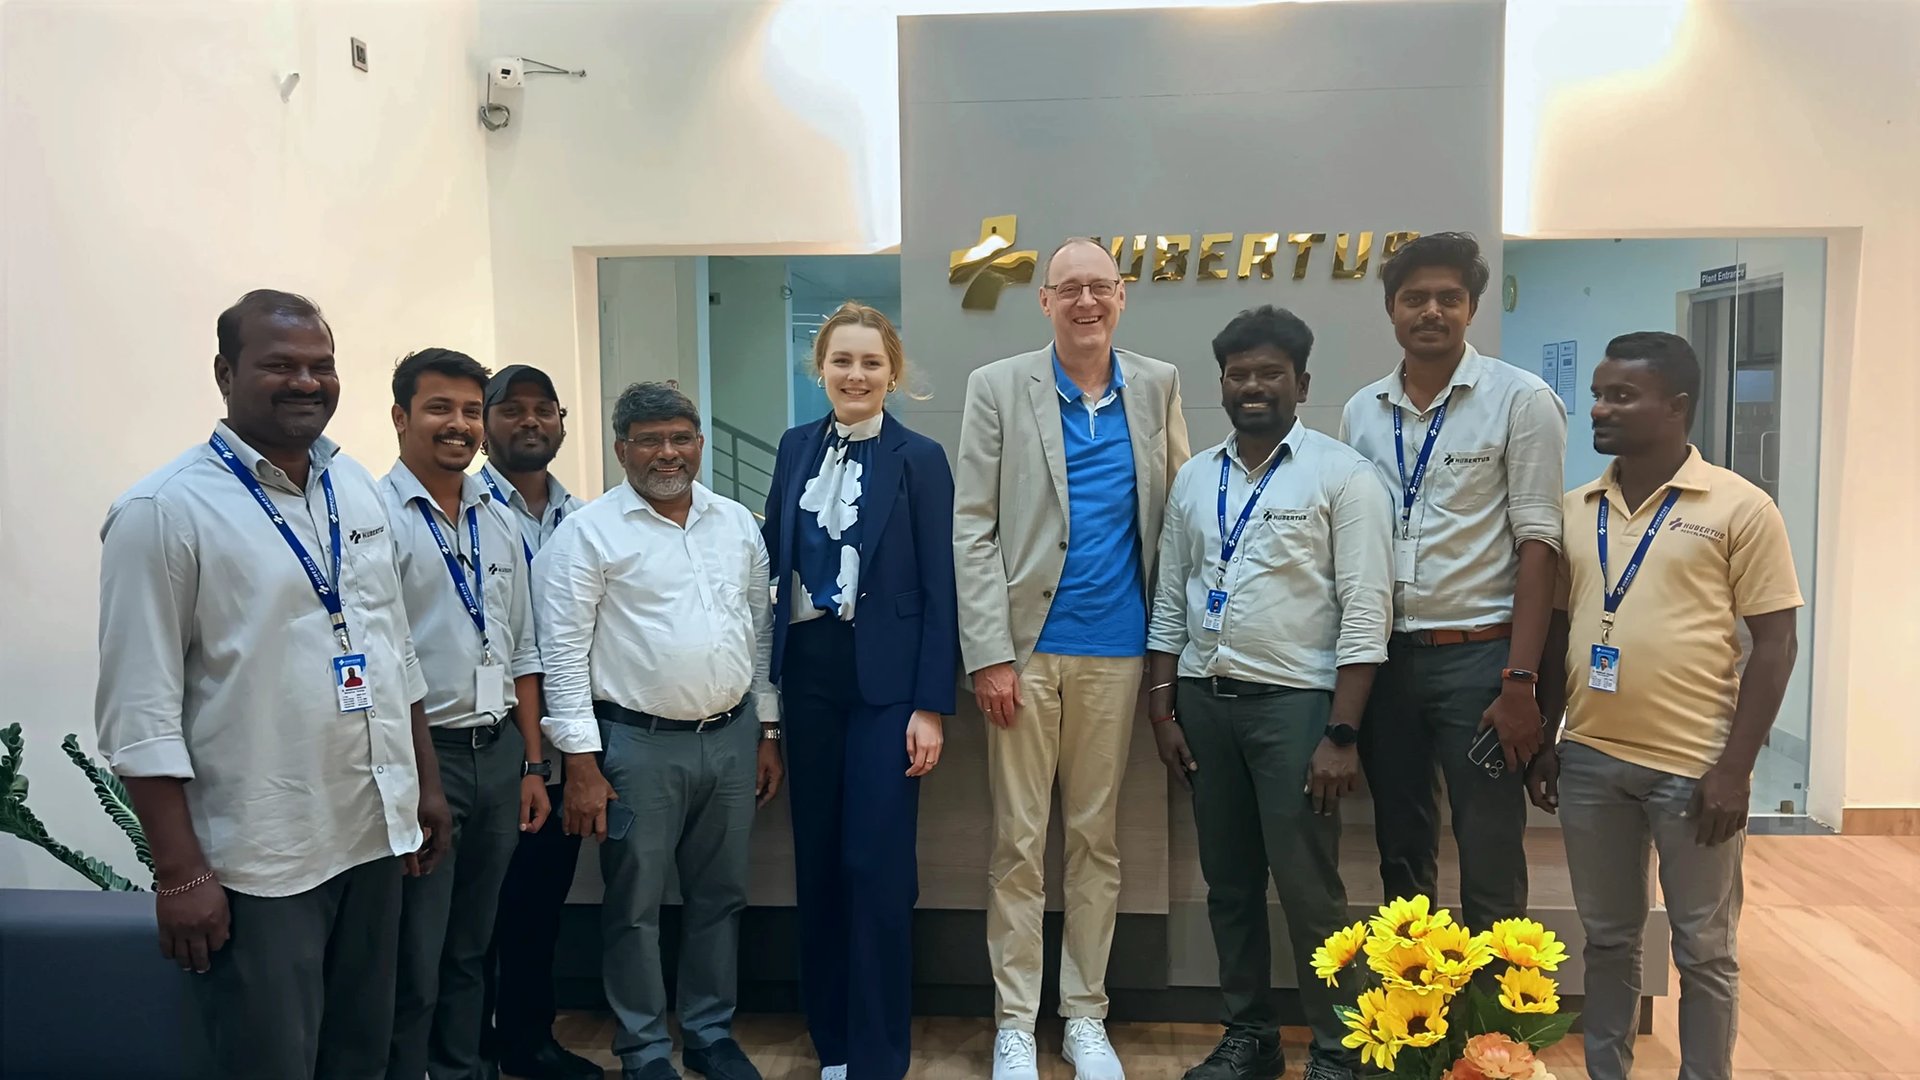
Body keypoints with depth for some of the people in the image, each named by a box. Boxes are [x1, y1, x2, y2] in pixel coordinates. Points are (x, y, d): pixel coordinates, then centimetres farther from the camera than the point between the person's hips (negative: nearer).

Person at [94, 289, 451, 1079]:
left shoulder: (356, 487, 8)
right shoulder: (165, 510, -11)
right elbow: (140, 709, -14)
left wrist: (425, 782, 13)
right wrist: (179, 873, -15)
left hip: (375, 833, 6)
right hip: (258, 860, -6)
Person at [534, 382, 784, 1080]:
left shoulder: (738, 524, 8)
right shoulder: (588, 533, -7)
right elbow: (564, 651, -9)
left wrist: (767, 732, 11)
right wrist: (582, 762, -12)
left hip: (732, 736, 5)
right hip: (639, 744, -4)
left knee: (720, 896, 15)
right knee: (635, 908, 7)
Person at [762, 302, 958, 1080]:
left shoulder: (920, 459, -4)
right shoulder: (796, 447, 8)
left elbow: (940, 590, -7)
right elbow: (777, 558, 10)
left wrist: (930, 706, -11)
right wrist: (769, 674, 3)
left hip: (884, 677, -4)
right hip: (807, 673, 4)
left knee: (877, 866, -1)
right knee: (816, 861, 11)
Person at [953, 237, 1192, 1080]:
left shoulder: (1157, 386, 7)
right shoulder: (998, 387, 0)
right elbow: (971, 528, -4)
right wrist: (990, 653, -10)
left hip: (1116, 647, 2)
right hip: (1025, 645, -2)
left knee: (1096, 838, 11)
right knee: (1019, 843, 5)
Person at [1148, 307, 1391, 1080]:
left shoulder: (1342, 474, -6)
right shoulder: (1193, 478, 10)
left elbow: (1366, 611, -10)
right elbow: (1170, 602, 12)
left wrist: (1342, 734, -15)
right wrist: (1162, 709, 7)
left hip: (1295, 701, -5)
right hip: (1204, 699, 5)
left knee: (1308, 892, 2)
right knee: (1229, 884, 14)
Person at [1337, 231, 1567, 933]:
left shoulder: (1521, 401, -4)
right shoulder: (1361, 412, 9)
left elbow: (1537, 545, -8)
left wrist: (1521, 680, -14)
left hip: (1477, 656, -4)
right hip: (1384, 657, 4)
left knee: (1491, 867, 2)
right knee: (1401, 854, 16)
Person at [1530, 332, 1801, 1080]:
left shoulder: (1739, 507, -6)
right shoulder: (1574, 510, 7)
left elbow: (1775, 643, -7)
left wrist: (1735, 768, -11)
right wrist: (1543, 741, 9)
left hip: (1694, 767, -4)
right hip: (1589, 761, 4)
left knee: (1703, 951, 11)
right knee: (1607, 940, 16)